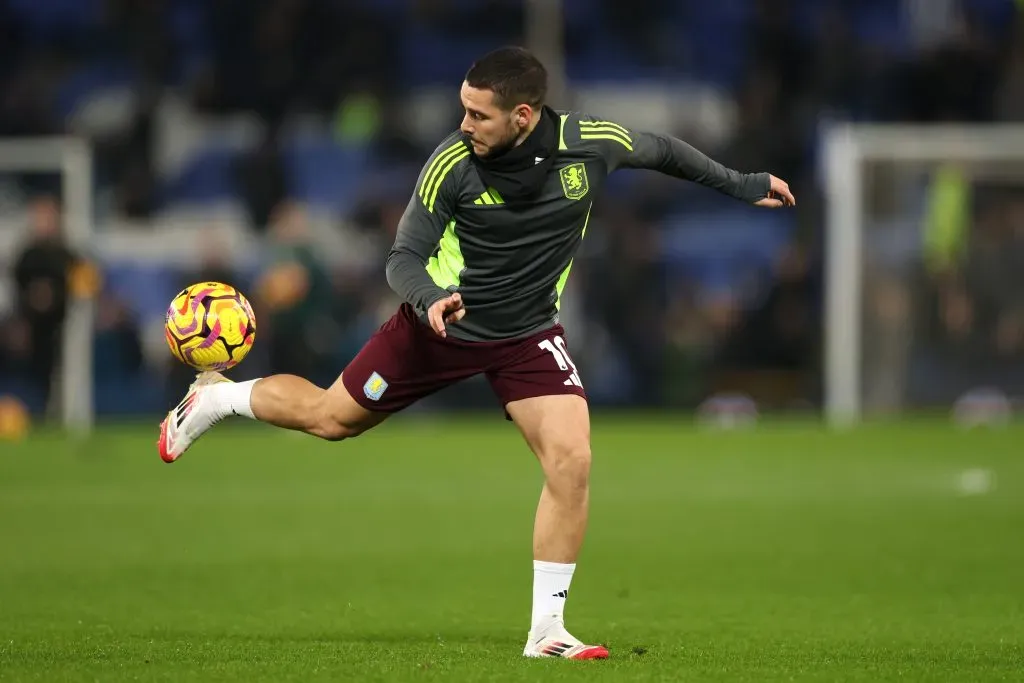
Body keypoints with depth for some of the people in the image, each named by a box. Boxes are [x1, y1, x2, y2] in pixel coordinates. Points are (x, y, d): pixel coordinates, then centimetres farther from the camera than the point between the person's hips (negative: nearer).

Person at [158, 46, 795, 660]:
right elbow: (404, 258, -17)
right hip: (442, 323, -1)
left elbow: (662, 150, 4)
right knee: (331, 417, 9)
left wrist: (741, 184, 14)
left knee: (571, 463, -15)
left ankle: (547, 629, -4)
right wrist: (430, 299, -39)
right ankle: (215, 395, 39)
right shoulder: (453, 162, -23)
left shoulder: (592, 143, -18)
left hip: (528, 334, 1)